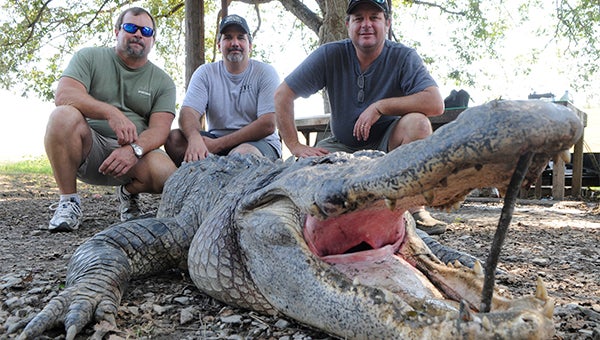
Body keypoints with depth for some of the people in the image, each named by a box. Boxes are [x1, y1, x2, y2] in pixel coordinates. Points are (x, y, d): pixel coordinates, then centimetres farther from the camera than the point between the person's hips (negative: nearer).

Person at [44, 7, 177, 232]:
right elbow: (63, 95, -12)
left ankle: (128, 192, 8)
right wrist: (111, 112, -29)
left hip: (135, 154, 1)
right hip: (88, 147, 0)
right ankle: (69, 201, -14)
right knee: (64, 115, -30)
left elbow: (159, 129, -5)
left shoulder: (163, 82, 8)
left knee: (167, 173, -30)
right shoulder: (89, 58, 6)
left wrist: (135, 149, -27)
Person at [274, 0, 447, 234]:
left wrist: (380, 106, -28)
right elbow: (282, 95, -9)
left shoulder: (403, 57, -11)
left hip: (387, 145, -1)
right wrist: (296, 146, -17)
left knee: (417, 122, -31)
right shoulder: (330, 55, -9)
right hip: (342, 145, 2)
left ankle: (415, 209, -21)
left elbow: (436, 103, -24)